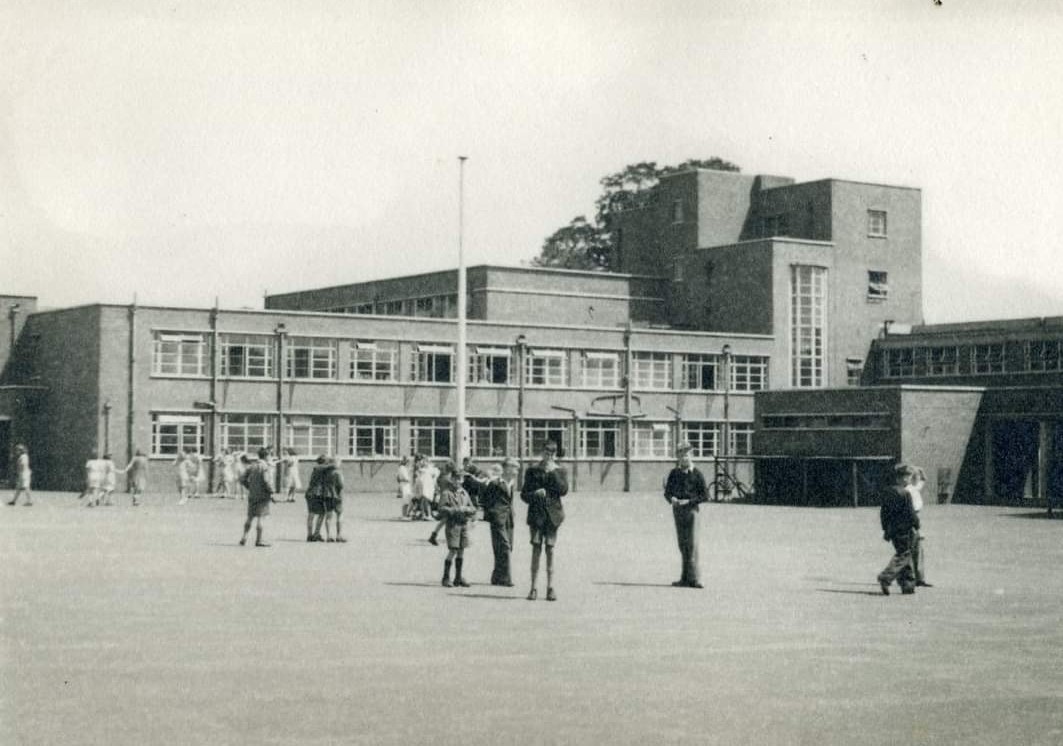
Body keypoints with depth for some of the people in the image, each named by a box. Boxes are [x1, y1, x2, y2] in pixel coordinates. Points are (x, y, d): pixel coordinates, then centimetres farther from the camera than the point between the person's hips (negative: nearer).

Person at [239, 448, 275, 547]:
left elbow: (244, 479, 10)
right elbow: (266, 480, -20)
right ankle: (259, 540, -3)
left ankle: (244, 537, 15)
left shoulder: (251, 465, 9)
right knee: (261, 517, -2)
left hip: (252, 494, 7)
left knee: (250, 517, 16)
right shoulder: (264, 466, -12)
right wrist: (271, 492, -11)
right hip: (263, 495, -7)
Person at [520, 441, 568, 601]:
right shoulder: (532, 471, 7)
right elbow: (524, 494, 7)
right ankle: (533, 588, -3)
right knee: (536, 549, -5)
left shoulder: (559, 471, 8)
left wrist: (553, 473, -11)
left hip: (552, 515, 0)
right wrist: (535, 495, -13)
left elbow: (564, 490, -7)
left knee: (550, 550, 1)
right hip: (536, 514, 0)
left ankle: (550, 588, 5)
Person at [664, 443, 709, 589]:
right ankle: (685, 578, 12)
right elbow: (667, 492, 14)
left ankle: (693, 578, -12)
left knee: (692, 544, -10)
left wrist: (689, 501, -14)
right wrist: (672, 499, -9)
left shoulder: (697, 474, -3)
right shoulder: (674, 473, 10)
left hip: (691, 510, -4)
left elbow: (705, 495, -3)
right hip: (677, 511, 4)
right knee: (682, 544, 7)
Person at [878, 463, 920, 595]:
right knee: (903, 556, -3)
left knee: (905, 556, 15)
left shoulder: (888, 492, 9)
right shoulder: (905, 494, -16)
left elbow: (883, 512, 13)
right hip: (904, 530, -8)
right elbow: (910, 514, -16)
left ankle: (907, 585, 18)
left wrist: (886, 529, 18)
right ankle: (885, 578, -17)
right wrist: (917, 524, 1)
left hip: (892, 529, 8)